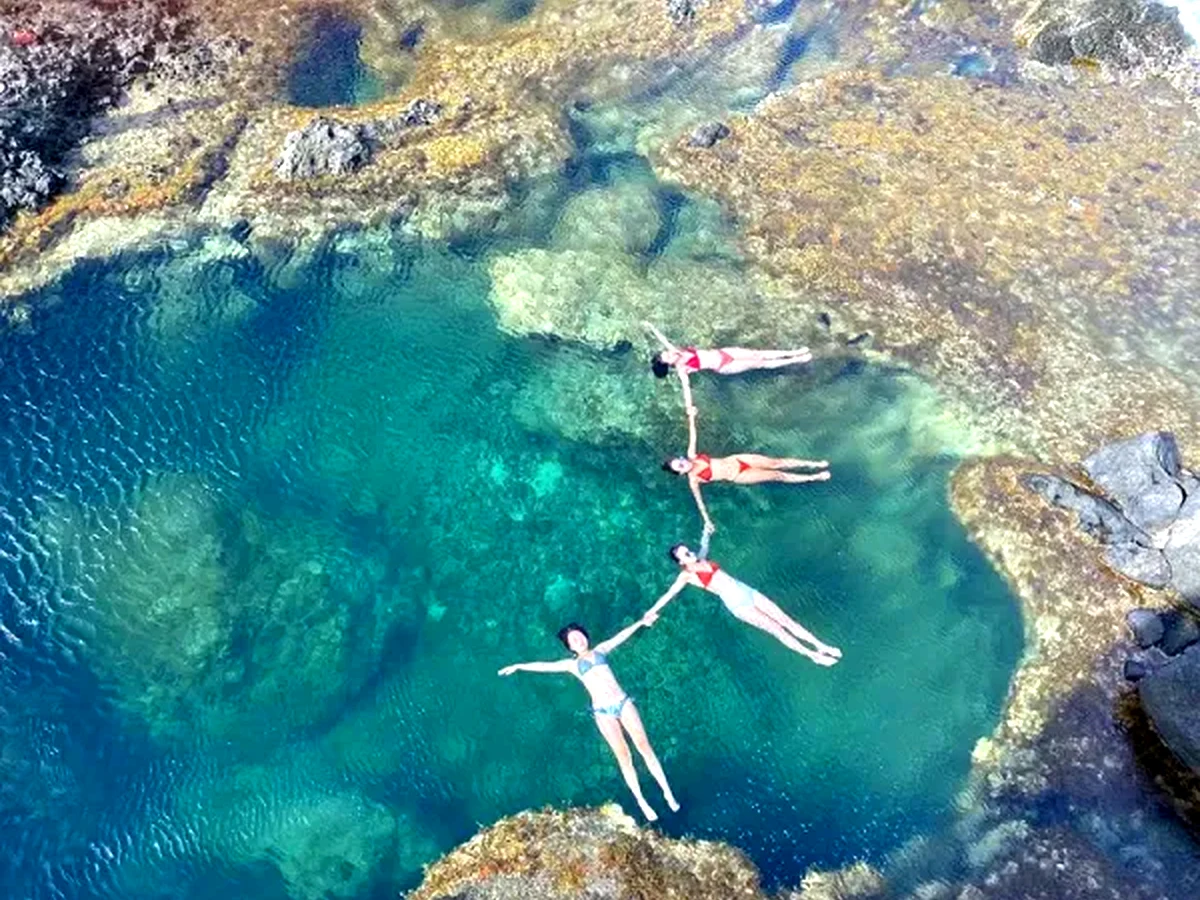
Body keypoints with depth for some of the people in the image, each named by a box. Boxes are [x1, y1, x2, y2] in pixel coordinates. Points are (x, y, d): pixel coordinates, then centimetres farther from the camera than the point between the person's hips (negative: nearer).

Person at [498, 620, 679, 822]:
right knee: (623, 757, -1)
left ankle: (667, 792, 9)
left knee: (644, 746, -1)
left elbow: (621, 636, 10)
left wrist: (640, 622, 3)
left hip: (623, 702, 1)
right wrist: (519, 666, -1)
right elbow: (545, 666, 5)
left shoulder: (600, 650, 15)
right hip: (603, 712, -1)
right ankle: (642, 803, 9)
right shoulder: (572, 664, 10)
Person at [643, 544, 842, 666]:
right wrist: (652, 611, -12)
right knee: (776, 629, -9)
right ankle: (813, 655, -5)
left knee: (785, 620, 2)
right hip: (736, 603, -7)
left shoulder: (702, 561, 14)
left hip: (746, 591, 7)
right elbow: (669, 594, -8)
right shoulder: (687, 575, -5)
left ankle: (822, 646, 6)